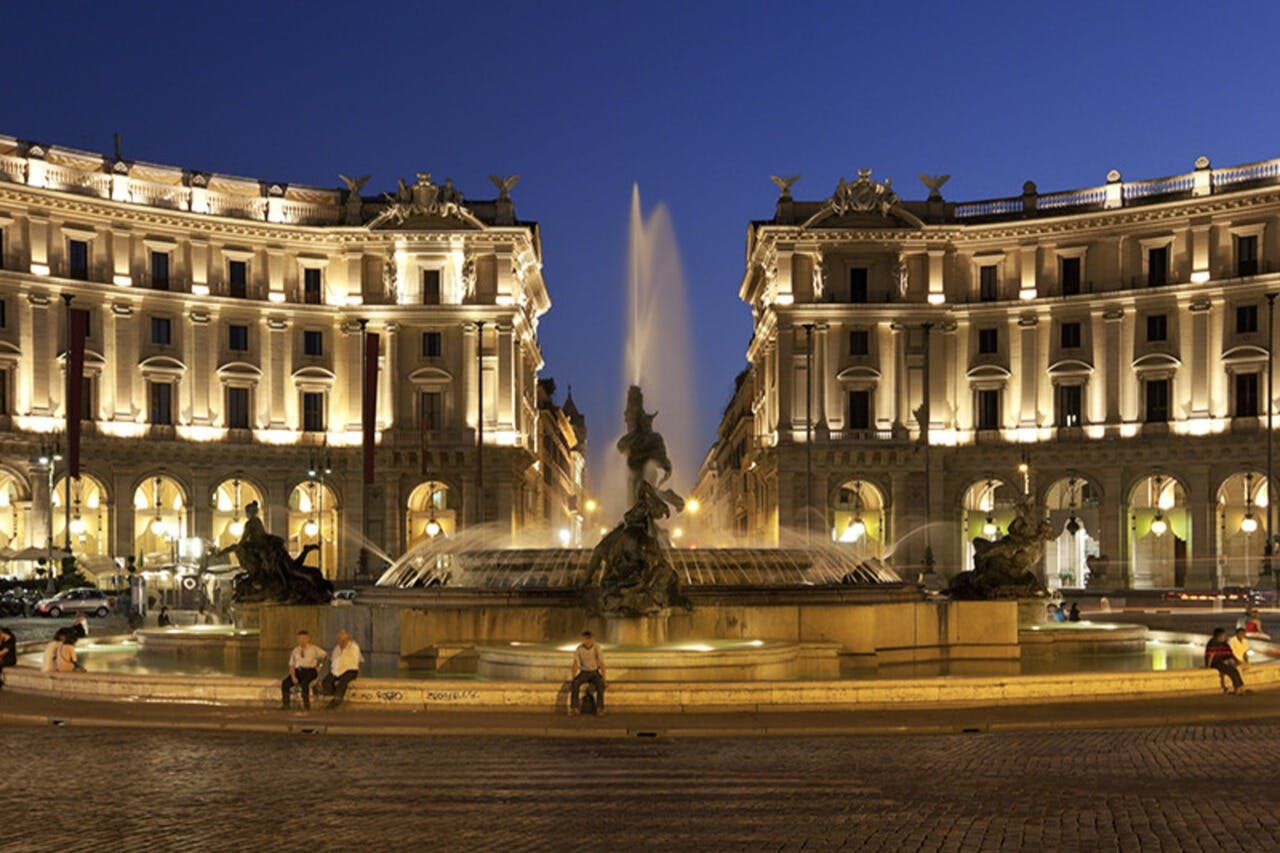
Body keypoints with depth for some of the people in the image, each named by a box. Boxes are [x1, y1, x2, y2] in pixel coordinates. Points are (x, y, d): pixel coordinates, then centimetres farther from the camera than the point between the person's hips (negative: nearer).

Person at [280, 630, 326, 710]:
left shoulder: (313, 649, 6)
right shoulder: (295, 650, 12)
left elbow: (325, 655, 9)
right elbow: (291, 665, 8)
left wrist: (319, 665, -1)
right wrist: (293, 676, -8)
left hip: (310, 671, -3)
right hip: (298, 670, 4)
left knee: (304, 682, -36)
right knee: (285, 682, -22)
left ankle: (306, 704, -22)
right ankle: (285, 704, -12)